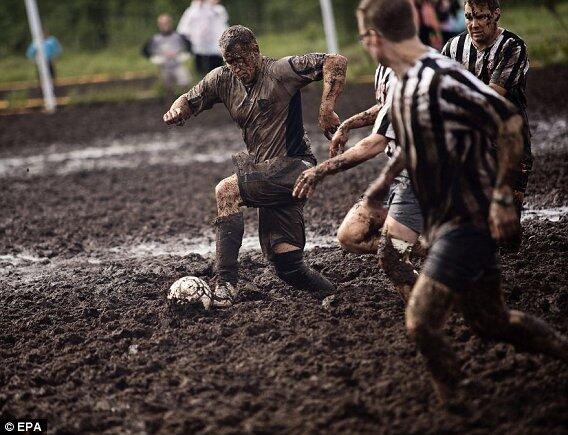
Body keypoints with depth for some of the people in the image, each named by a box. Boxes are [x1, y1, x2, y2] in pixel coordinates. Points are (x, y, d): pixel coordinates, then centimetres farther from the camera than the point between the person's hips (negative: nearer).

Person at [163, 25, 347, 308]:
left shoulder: (282, 70, -9)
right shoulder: (223, 79, 10)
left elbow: (336, 62, -16)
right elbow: (190, 101, 18)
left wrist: (326, 110, -25)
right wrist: (176, 111, -6)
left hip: (294, 166, -7)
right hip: (268, 175, 7)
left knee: (226, 191, -22)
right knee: (286, 264, 0)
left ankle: (226, 284, -21)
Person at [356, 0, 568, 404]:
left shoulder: (440, 77, -22)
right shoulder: (407, 82, 8)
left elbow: (511, 120, -25)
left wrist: (502, 197, -23)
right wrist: (385, 179, 25)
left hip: (467, 222, -10)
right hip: (447, 222, 10)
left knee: (421, 324, -13)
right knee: (491, 321, 18)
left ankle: (456, 412, 4)